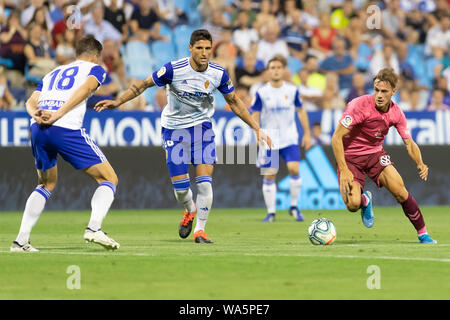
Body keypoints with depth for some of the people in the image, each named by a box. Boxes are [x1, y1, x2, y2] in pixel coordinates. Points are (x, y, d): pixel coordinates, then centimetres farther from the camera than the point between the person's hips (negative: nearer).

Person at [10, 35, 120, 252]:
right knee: (109, 179, 5)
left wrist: (36, 115, -2)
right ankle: (94, 228, -17)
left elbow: (31, 101, 17)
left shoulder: (52, 74, 32)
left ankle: (21, 240, 16)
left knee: (46, 185, 26)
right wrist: (59, 114, -14)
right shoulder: (95, 69, 16)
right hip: (66, 129, -6)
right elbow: (85, 88, -6)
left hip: (38, 129, 6)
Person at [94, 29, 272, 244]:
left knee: (204, 182, -12)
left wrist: (256, 128, 3)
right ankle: (190, 210, 33)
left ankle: (200, 229, 7)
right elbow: (144, 84, -8)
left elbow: (234, 102, 4)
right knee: (180, 187, -3)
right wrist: (118, 102, -13)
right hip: (174, 127, -1)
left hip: (202, 126, 1)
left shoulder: (218, 74, -11)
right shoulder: (174, 70, -20)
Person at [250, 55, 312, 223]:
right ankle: (271, 212, 9)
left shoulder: (292, 90, 2)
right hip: (269, 141, 0)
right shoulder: (262, 92, -3)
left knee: (294, 169, -17)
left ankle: (294, 207, 0)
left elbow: (301, 111, 13)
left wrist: (307, 133, 11)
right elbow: (255, 115, 0)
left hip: (289, 139, 0)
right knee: (269, 176, -1)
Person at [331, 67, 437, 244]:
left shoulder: (396, 113, -8)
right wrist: (344, 170, -29)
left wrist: (420, 163, -20)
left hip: (375, 153, 3)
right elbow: (336, 138, -22)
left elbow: (409, 143, 2)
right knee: (352, 204, -22)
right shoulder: (359, 105, -24)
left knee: (400, 191, -18)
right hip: (350, 157, -3)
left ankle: (423, 234, -1)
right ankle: (365, 200, 17)